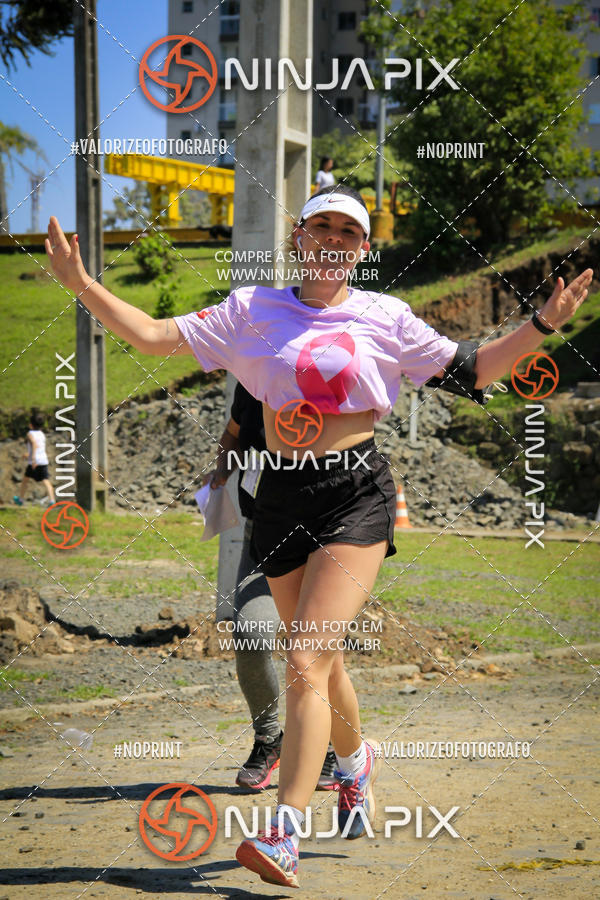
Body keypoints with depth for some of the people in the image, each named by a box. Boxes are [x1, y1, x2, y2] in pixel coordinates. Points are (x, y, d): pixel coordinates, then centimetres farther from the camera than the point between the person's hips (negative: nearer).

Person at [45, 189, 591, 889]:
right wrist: (81, 285, -4)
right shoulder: (253, 311, 7)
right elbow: (157, 337, 4)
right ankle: (356, 758, 47)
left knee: (307, 663, -16)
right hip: (282, 496, 3)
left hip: (356, 493, -3)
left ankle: (283, 837, -16)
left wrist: (544, 323, -3)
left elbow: (471, 371, 8)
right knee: (320, 666, 14)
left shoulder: (383, 316, 5)